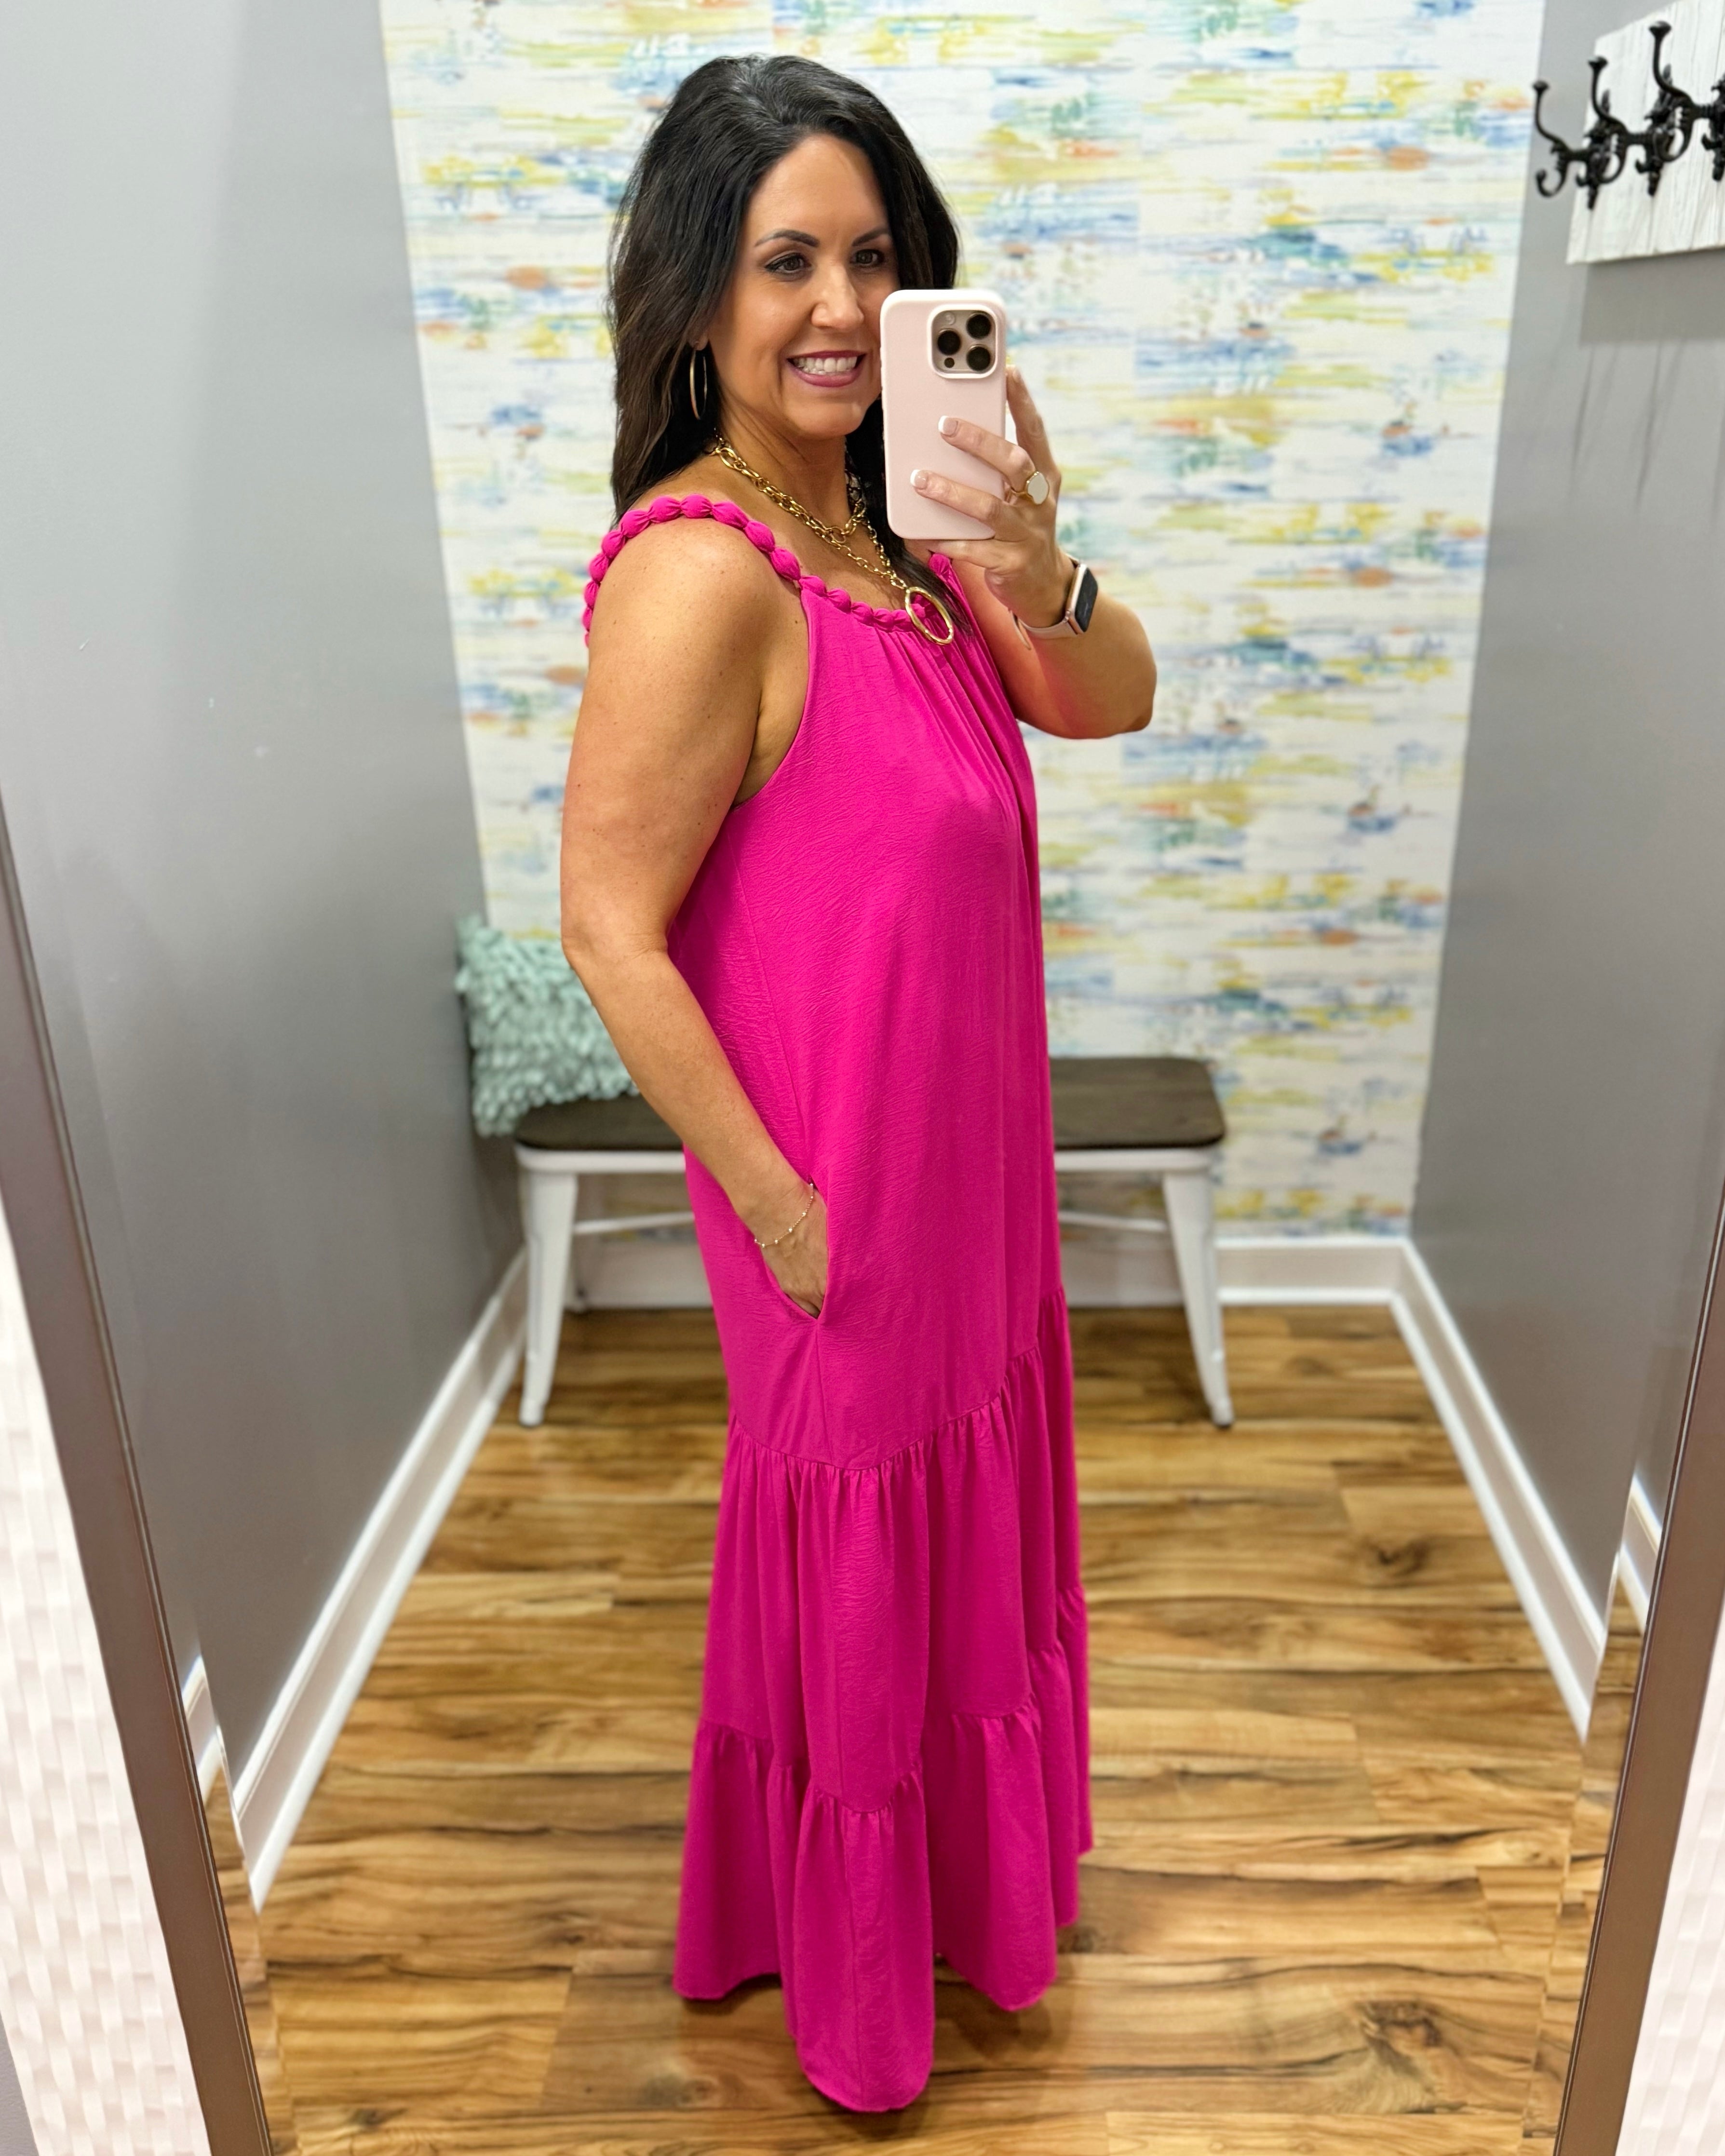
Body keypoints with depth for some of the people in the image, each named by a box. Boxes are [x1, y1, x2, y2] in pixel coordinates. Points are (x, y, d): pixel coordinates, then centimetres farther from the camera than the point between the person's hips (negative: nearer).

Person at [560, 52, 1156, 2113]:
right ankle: (847, 1971, 45)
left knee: (960, 1516, 26)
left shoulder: (890, 522, 2)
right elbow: (609, 931, -23)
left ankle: (957, 1855, 55)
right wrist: (784, 1212, -18)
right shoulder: (700, 570, -23)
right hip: (845, 1186, -8)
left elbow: (1114, 703, 2)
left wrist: (1042, 574, -19)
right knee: (856, 1555, 14)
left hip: (966, 1156, 8)